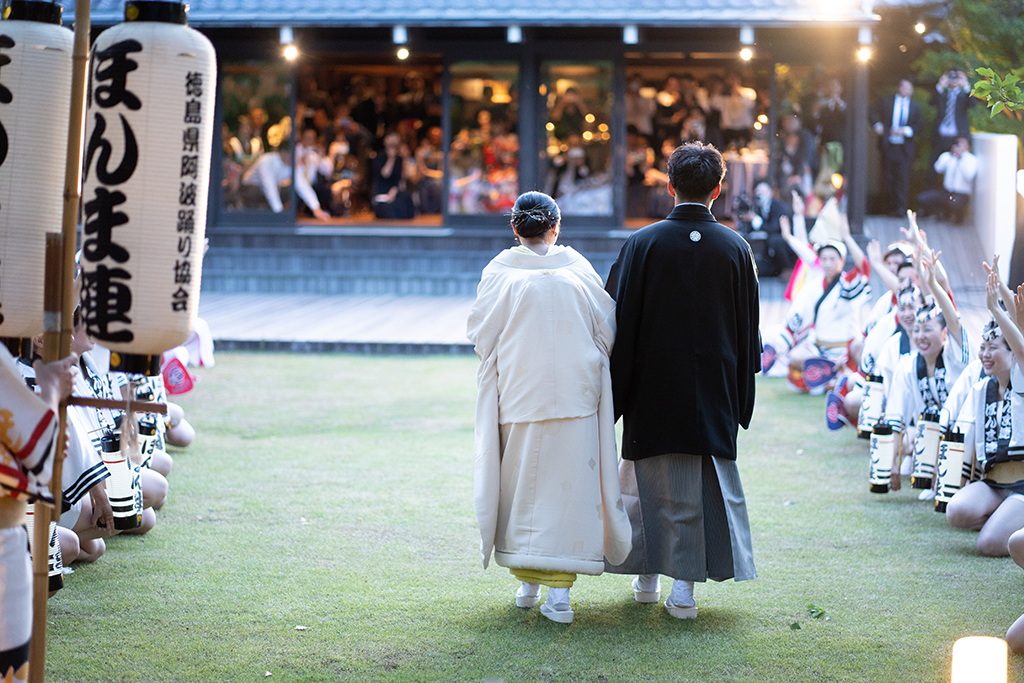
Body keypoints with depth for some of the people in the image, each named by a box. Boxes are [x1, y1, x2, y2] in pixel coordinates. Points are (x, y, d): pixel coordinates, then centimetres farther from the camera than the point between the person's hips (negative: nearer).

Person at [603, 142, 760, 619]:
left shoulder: (643, 244, -8)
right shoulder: (736, 249, -2)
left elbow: (621, 323, -6)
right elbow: (748, 329, 4)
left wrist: (615, 394, 1)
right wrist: (741, 398, 13)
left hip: (653, 386, -1)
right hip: (714, 391, 1)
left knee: (649, 481, 13)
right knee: (707, 483, 5)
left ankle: (647, 578, 22)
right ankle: (685, 587, 1)